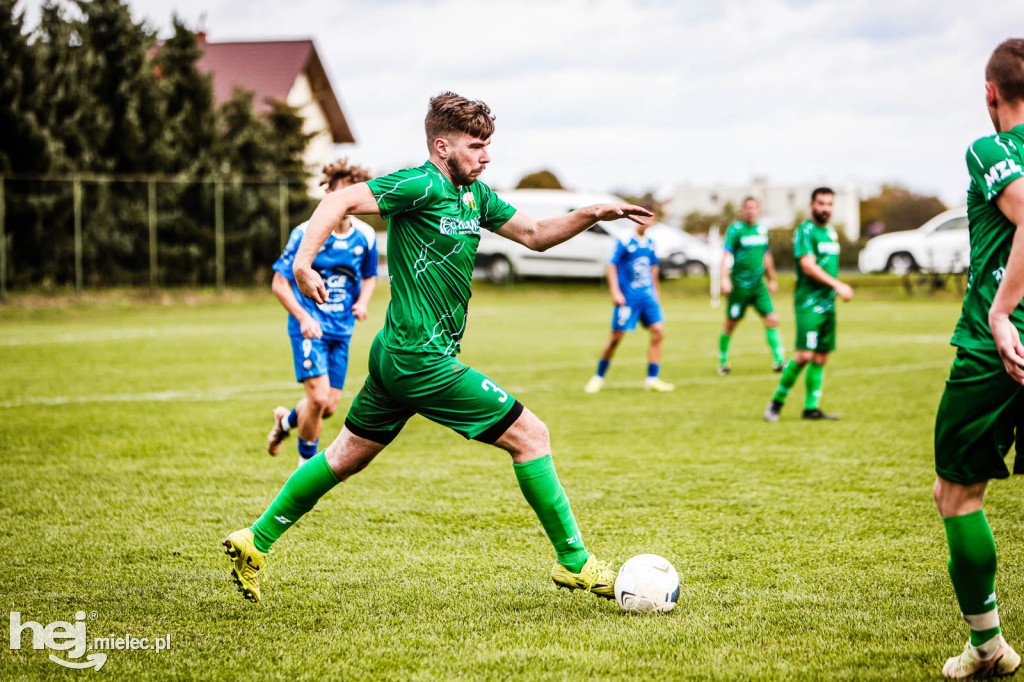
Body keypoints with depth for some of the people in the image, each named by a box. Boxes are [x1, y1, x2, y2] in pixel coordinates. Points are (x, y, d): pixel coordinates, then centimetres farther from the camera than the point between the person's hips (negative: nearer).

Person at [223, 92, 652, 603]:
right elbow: (342, 201, -20)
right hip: (422, 360, -10)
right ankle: (574, 563, 1)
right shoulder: (422, 185, -14)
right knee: (531, 436, -6)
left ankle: (255, 541, 26)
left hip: (399, 356, 10)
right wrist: (304, 261, -32)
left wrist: (592, 214, 6)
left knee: (347, 456, 19)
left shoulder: (474, 195, 13)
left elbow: (535, 235, 20)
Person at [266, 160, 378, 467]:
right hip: (309, 327, -5)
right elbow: (279, 283, -7)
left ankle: (286, 420, 39)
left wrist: (363, 301, -2)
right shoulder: (306, 234, -11)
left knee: (329, 407, 5)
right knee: (319, 397, -18)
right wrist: (303, 318, -19)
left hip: (341, 329, 5)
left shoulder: (365, 237, 2)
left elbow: (369, 276, 20)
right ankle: (306, 464, 4)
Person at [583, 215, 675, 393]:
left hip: (648, 295, 6)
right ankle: (599, 377, 15)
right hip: (628, 297, -6)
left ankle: (652, 379, -1)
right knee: (616, 336, -3)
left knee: (658, 331, -7)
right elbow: (612, 266, -8)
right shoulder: (624, 242, -9)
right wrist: (615, 292, -15)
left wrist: (655, 290, 26)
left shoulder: (650, 243, 9)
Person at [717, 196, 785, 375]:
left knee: (772, 320, -7)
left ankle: (778, 360, -4)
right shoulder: (735, 229, -7)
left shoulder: (762, 230, 10)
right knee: (731, 324, 4)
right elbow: (726, 255, -15)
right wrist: (725, 278, -27)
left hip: (758, 285, 4)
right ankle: (723, 360, 21)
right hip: (740, 285, -4)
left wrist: (772, 279, 28)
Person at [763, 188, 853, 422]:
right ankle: (777, 402, -3)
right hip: (808, 303, -8)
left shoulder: (831, 232, 18)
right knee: (804, 355, -15)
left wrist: (835, 291, 17)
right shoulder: (805, 231, -9)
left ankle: (811, 407, 10)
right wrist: (837, 285, -25)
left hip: (827, 303, 8)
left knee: (821, 357, 6)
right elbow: (808, 265, -19)